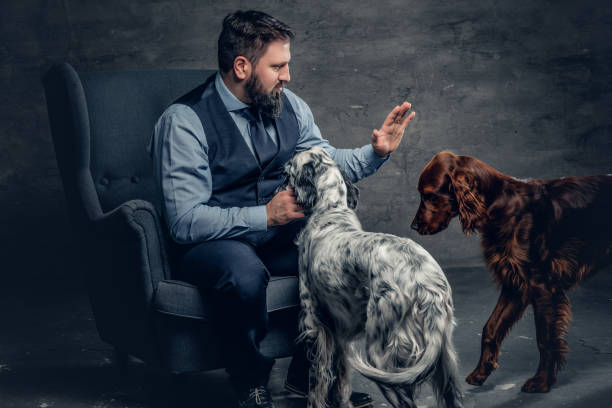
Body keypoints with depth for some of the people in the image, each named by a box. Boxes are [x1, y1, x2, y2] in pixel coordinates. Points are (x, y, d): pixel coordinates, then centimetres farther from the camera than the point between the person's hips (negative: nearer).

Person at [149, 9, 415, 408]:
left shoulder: (289, 105, 3)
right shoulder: (184, 121, -16)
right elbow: (185, 221, -21)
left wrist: (376, 152, 0)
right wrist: (265, 215, -28)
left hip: (279, 233, 6)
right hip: (211, 242, -6)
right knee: (245, 277, -39)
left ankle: (308, 375, -1)